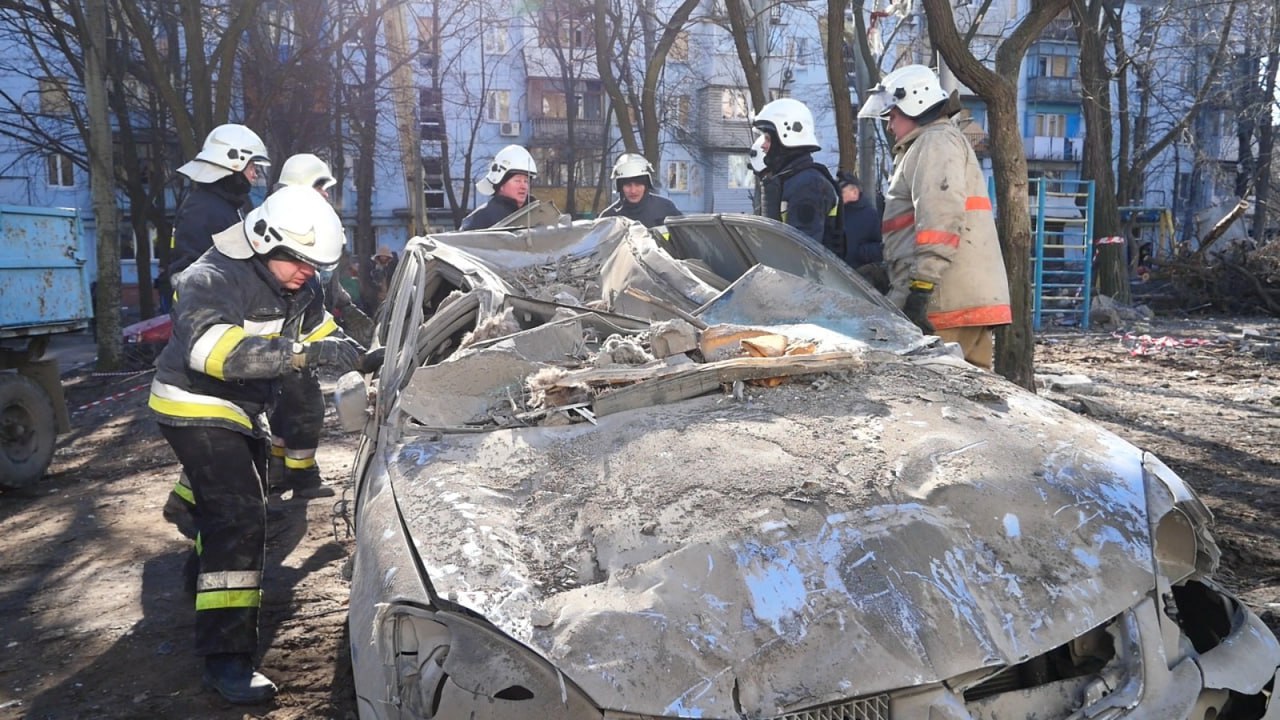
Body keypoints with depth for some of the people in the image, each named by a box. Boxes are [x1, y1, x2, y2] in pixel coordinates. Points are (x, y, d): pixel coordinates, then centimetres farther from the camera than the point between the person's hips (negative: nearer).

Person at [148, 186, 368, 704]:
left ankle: (210, 579, 54)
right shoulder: (212, 281, -27)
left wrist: (360, 356, -7)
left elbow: (321, 328, 12)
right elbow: (212, 348, -45)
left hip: (243, 410, 9)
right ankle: (226, 656, -20)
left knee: (240, 503, 25)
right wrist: (306, 352, -53)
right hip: (196, 410, -9)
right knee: (239, 517, -21)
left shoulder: (294, 284, -2)